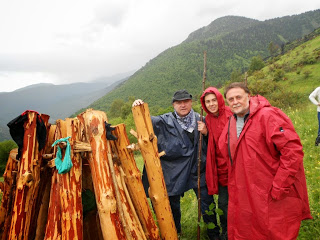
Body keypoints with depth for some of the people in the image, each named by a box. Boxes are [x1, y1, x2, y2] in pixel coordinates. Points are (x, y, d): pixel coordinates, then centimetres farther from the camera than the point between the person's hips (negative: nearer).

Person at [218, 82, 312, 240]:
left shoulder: (267, 116, -16)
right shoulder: (231, 122, 7)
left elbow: (293, 151, -22)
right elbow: (225, 152, 21)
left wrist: (279, 187, -21)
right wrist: (232, 182, 13)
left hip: (273, 198, -7)